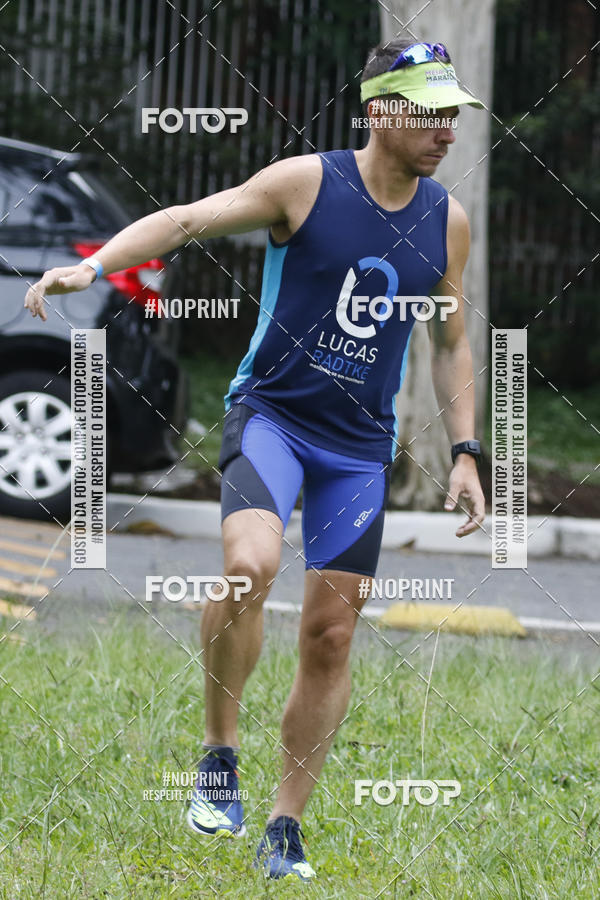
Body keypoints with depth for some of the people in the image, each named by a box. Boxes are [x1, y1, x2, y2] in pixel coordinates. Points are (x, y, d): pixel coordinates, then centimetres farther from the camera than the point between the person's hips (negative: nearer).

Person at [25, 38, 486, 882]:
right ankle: (220, 756, -10)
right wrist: (94, 264, -32)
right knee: (250, 565, -30)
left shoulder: (448, 221, 5)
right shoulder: (306, 183, -9)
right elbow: (187, 218, -16)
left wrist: (465, 451, 8)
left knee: (330, 636, 1)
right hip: (271, 410, -4)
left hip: (362, 445, 4)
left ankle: (285, 830, 13)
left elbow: (450, 343, 16)